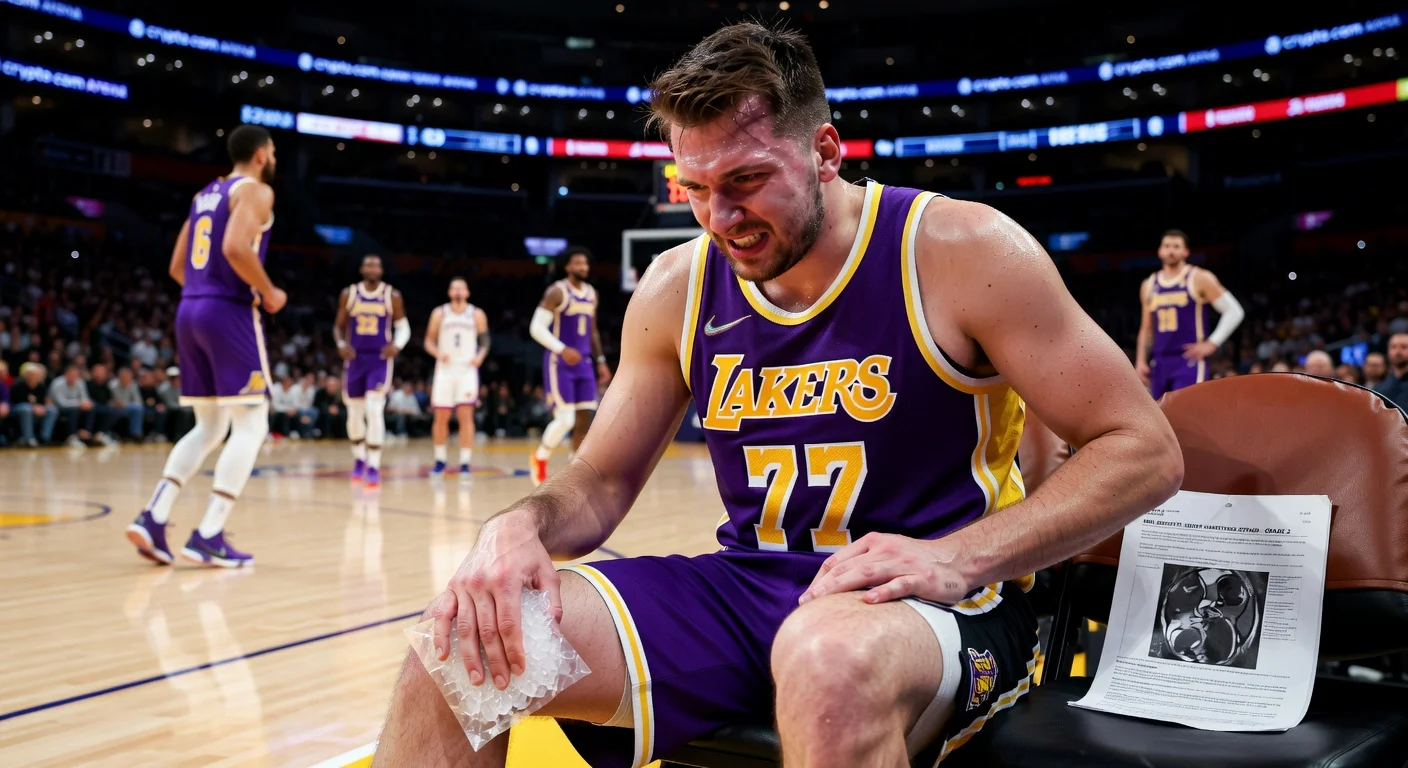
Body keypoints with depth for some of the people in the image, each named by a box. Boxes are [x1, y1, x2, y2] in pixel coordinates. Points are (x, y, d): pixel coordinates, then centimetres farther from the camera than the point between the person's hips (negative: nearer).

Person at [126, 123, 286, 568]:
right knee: (251, 426, -2)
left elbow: (178, 268, 21)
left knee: (209, 428, 15)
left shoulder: (206, 194, 22)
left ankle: (152, 518, 4)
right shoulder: (255, 190, -4)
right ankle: (208, 537, -7)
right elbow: (236, 248, -22)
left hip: (189, 311, 8)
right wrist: (269, 292, -9)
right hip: (229, 313, -8)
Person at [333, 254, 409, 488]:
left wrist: (397, 345, -15)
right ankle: (359, 459, 33)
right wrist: (341, 344, -11)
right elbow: (339, 326, 9)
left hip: (379, 359, -2)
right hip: (355, 358, 3)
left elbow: (403, 326, 5)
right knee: (354, 413, 10)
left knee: (374, 410, -17)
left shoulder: (392, 296, -2)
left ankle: (374, 467, -11)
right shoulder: (348, 294, 2)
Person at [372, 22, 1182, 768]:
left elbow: (1145, 450, -8)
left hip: (940, 609, -4)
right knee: (462, 644, -14)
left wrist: (956, 559, -22)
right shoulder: (677, 288, 3)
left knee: (831, 655, -42)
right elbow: (603, 482, 10)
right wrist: (524, 524, -15)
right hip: (747, 587, 4)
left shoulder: (962, 251, -10)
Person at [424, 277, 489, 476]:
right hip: (445, 370, 1)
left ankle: (465, 463, -6)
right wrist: (438, 353, -14)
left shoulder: (477, 315, 3)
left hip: (467, 370, -1)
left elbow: (485, 341, 7)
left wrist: (480, 356, -13)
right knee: (441, 417, 4)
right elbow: (429, 341, 6)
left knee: (466, 415, -9)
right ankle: (440, 461, 19)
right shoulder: (439, 313, 4)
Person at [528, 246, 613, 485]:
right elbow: (536, 327, -15)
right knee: (565, 420, -12)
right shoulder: (557, 292, -11)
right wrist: (562, 350, -25)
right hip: (560, 363, -7)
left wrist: (601, 361, 15)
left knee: (585, 420, 2)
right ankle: (540, 457, 13)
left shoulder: (591, 293, 12)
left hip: (583, 363, 7)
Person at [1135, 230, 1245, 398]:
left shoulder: (1199, 279, -4)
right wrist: (1140, 360, 10)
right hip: (1160, 362, 6)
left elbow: (1234, 311, -5)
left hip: (1190, 360, -6)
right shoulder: (1149, 286, 13)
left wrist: (1212, 343, -11)